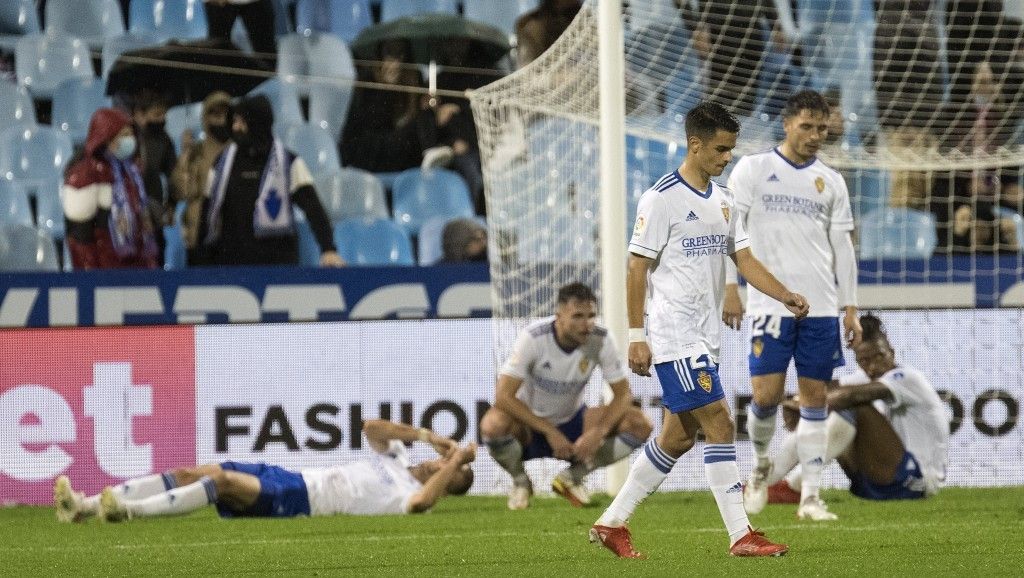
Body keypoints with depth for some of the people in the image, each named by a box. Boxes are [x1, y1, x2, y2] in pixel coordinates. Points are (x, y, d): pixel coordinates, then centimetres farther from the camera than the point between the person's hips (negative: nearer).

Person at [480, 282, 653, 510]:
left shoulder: (601, 340, -16)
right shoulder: (533, 338, -25)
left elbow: (623, 394, -11)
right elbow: (503, 396, -29)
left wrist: (598, 432, -29)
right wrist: (550, 432, -33)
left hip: (573, 421, 3)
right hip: (530, 427, -3)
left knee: (640, 424, -19)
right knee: (493, 424, -38)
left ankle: (573, 476, 2)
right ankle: (520, 482, -4)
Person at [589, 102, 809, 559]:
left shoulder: (722, 200, 13)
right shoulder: (662, 199, -11)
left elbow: (744, 259, 13)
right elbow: (637, 268, -10)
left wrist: (785, 295, -4)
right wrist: (636, 337, -14)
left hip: (704, 339, 9)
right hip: (672, 336, -9)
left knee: (678, 436, 10)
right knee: (719, 424, -13)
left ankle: (612, 522, 19)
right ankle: (740, 535, -12)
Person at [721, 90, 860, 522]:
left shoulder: (831, 182, 13)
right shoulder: (752, 170, 2)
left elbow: (842, 247, 15)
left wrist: (850, 308, 10)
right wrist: (729, 287, -10)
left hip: (821, 307, 3)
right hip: (771, 303, -3)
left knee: (814, 397, 1)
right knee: (766, 394, -9)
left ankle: (810, 497, 4)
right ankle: (760, 464, 19)